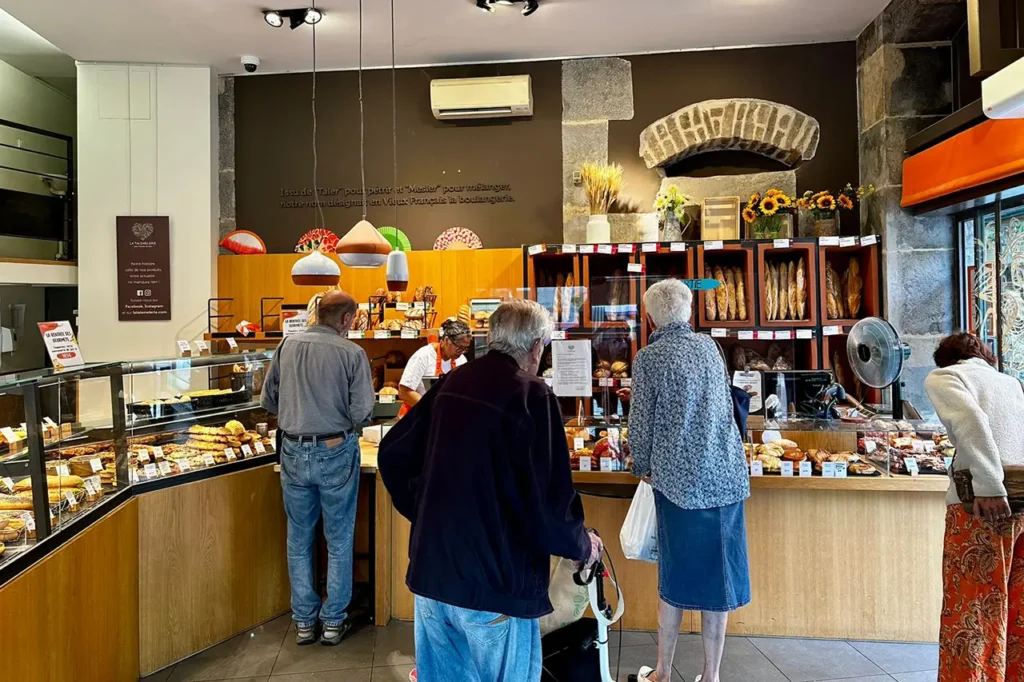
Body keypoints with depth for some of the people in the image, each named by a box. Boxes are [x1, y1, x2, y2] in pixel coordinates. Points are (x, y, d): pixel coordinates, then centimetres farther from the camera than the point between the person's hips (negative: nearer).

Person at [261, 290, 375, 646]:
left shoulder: (287, 345, -1)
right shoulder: (351, 353, -13)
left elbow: (268, 400, 6)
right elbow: (362, 412, -14)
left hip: (294, 452, 3)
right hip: (336, 453, -3)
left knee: (299, 540, 17)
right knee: (339, 541, 13)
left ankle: (304, 621, 27)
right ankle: (333, 621, 23)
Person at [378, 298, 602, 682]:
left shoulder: (450, 385, 4)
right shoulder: (532, 396, -15)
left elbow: (392, 454, 10)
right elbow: (549, 501, -18)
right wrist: (582, 546, 1)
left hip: (432, 568, 6)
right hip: (494, 578, -6)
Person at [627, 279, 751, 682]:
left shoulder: (650, 357, -7)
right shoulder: (709, 346, 7)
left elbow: (641, 424, -6)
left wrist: (643, 468, 11)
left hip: (680, 479, -3)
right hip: (727, 477, 4)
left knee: (675, 577, 9)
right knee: (717, 576, 10)